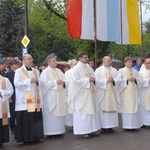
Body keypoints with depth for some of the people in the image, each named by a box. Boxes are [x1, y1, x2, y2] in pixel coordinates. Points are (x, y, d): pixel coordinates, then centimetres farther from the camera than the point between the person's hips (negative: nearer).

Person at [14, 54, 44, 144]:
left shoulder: (35, 71, 16)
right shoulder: (19, 71, 0)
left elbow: (41, 83, 18)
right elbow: (17, 83, -12)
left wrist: (37, 81, -5)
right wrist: (29, 81, -15)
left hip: (35, 99, 5)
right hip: (24, 100, -5)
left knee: (35, 118, 3)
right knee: (25, 119, -5)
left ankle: (35, 137, 14)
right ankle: (26, 138, 4)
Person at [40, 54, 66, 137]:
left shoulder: (59, 71, 15)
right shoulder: (45, 72, -5)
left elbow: (65, 80, 14)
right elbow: (45, 83, -15)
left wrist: (62, 82, -8)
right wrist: (55, 82, -16)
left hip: (60, 96, 6)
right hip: (50, 97, -6)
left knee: (60, 113, 8)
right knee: (51, 114, -4)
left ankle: (59, 131, 17)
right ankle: (51, 132, 2)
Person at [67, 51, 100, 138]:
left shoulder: (88, 66, 10)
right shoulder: (76, 68, -12)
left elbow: (93, 74, 18)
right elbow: (76, 80, -18)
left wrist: (92, 78, -5)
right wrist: (88, 80, -19)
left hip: (90, 92, 8)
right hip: (82, 94, -8)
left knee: (91, 110, 11)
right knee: (83, 111, -4)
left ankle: (92, 129, 20)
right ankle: (83, 131, 4)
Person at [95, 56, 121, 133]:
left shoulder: (114, 70, 13)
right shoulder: (98, 70, 2)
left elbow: (119, 79, 4)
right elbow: (97, 80, -10)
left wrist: (113, 80, -14)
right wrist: (106, 80, -14)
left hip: (112, 93, 4)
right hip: (102, 94, -4)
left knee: (112, 109, 3)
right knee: (103, 110, -3)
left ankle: (110, 127, 10)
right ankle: (103, 127, 2)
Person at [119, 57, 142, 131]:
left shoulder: (135, 71, 14)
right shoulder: (121, 71, 3)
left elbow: (140, 81, 10)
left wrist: (135, 79, -9)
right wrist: (127, 79, -15)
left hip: (134, 92, 4)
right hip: (125, 93, -4)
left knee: (134, 108, 2)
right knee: (126, 108, -5)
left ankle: (133, 125, 9)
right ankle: (127, 126, 1)